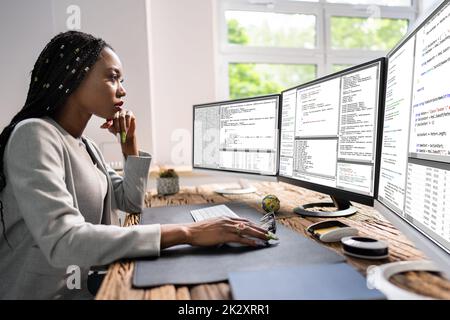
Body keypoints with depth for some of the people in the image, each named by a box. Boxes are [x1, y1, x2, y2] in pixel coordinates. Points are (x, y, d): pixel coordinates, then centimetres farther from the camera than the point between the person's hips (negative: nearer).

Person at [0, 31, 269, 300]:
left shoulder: (85, 145, 6)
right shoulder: (34, 135, -20)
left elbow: (132, 202, 10)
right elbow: (63, 244, -32)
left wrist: (130, 141, 0)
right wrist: (186, 233, -36)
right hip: (48, 292, -7)